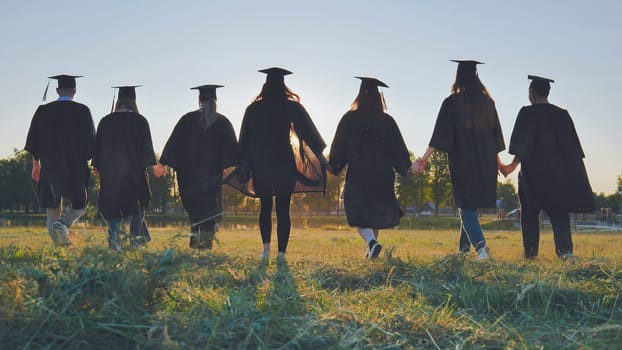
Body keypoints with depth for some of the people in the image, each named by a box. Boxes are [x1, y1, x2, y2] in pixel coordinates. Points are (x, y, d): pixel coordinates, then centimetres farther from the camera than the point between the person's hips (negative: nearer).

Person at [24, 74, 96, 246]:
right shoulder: (82, 111, -4)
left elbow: (34, 139, 7)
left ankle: (58, 243, 7)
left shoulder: (43, 111, 4)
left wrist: (36, 163, 16)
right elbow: (90, 139, -3)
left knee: (52, 205, 11)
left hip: (49, 166, 2)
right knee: (79, 205, 9)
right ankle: (63, 224, -19)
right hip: (75, 167, -2)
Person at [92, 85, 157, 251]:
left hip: (109, 170, 2)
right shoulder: (139, 121, -4)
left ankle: (114, 238, -7)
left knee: (113, 206, 6)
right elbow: (146, 146, -4)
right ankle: (135, 238, 9)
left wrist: (98, 168, 13)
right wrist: (146, 164, 3)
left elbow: (98, 147, 7)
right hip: (134, 169, -1)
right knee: (137, 206, 13)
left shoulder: (105, 121, 3)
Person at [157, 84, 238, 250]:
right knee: (210, 205, 5)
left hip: (189, 172, 1)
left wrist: (163, 163, 1)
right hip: (213, 172, -1)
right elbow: (231, 148, -5)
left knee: (193, 205, 15)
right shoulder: (222, 122, 0)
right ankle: (206, 240, 1)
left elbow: (174, 142, 0)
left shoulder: (188, 119, 1)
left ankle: (195, 234, 9)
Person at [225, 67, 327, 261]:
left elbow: (245, 139, 5)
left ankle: (266, 247, 2)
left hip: (261, 164, 1)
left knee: (265, 207, 15)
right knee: (283, 210, 2)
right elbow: (310, 134, 3)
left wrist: (244, 164, 14)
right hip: (285, 164, -1)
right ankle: (281, 253, -1)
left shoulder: (254, 109, 1)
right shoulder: (293, 107, -2)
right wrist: (320, 156, 16)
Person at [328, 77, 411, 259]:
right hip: (382, 175, 2)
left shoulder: (349, 119, -3)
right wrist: (406, 169, 13)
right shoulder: (387, 121, 1)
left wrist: (334, 166, 11)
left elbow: (339, 146, 0)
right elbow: (398, 148, 3)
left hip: (357, 174, -2)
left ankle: (371, 242, -23)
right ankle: (372, 243, 22)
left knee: (358, 211, 0)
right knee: (376, 210, 16)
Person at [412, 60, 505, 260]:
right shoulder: (487, 101, 8)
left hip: (462, 160, -5)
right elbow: (495, 133, 14)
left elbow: (441, 134, -12)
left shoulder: (452, 102, -7)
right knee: (472, 204, 15)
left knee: (466, 206, -1)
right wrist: (497, 161, 24)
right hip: (485, 161, 5)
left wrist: (423, 159, -10)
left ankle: (480, 246, -20)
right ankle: (464, 248, 23)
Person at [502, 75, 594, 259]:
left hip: (533, 170, -3)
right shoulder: (562, 114, 7)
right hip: (559, 171, 3)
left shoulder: (527, 113, -7)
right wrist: (569, 170, 15)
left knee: (530, 212, 8)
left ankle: (530, 252, 8)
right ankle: (565, 248, -15)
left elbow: (523, 144, -14)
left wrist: (513, 165, -9)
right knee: (559, 212, 4)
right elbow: (572, 146, 9)